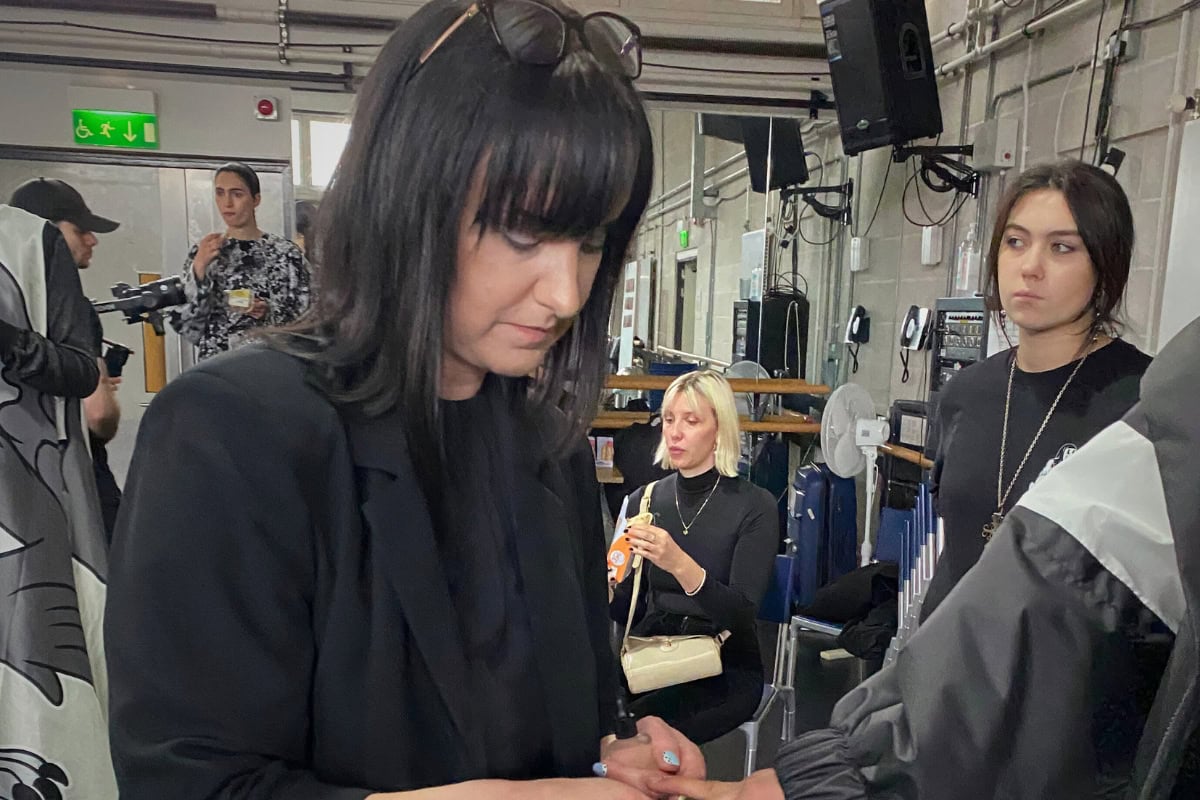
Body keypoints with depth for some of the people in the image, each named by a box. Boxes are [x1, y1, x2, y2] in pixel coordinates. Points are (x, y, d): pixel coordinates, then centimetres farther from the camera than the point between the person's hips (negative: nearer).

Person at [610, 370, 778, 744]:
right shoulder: (644, 500, 5)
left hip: (724, 670, -3)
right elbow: (625, 610, 7)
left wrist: (679, 564, -32)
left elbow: (742, 613, -16)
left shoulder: (755, 506, -7)